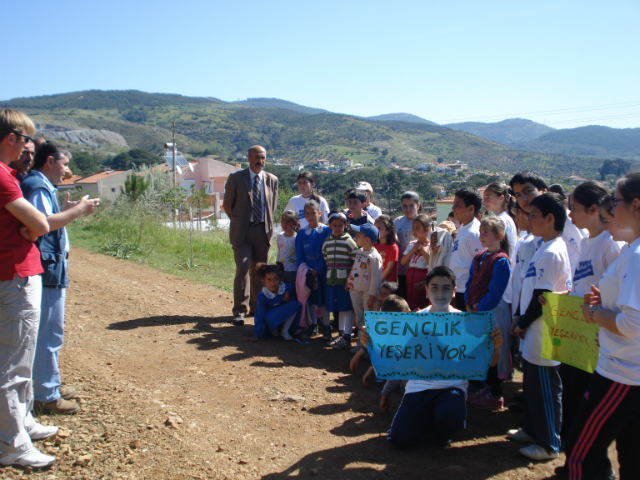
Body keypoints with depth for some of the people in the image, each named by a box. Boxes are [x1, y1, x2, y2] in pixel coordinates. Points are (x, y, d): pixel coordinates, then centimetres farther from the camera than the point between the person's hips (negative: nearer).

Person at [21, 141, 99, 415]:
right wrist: (78, 210, -19)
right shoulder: (36, 186, -13)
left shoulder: (42, 186, 19)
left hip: (50, 269, 11)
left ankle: (50, 385, 30)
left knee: (50, 332, 18)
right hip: (47, 269, -11)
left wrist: (66, 209, 11)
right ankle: (46, 396, 4)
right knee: (49, 333, -4)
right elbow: (43, 223, -26)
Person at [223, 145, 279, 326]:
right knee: (243, 269, -10)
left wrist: (268, 223, 12)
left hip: (263, 231, 3)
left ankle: (256, 306, 22)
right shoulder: (236, 178, -2)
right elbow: (227, 204, 7)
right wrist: (238, 222, 9)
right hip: (242, 231, -3)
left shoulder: (272, 180, 7)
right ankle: (240, 310, -3)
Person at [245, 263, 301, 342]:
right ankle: (274, 330, -2)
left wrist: (288, 300, -26)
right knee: (269, 317, -39)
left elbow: (294, 300, 0)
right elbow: (260, 315, -22)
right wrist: (256, 336, -24)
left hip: (284, 315, 3)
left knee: (294, 305, -24)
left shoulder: (287, 288, -19)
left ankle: (284, 331, -12)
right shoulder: (262, 295, -24)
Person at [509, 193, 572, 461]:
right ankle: (532, 429, 36)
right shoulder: (547, 249, 12)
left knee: (545, 388, 3)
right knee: (532, 383, 20)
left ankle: (549, 444, 16)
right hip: (533, 335, 10)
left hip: (544, 335, -10)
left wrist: (523, 324, -11)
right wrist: (519, 318, 12)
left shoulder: (551, 253, -20)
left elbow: (542, 297, -22)